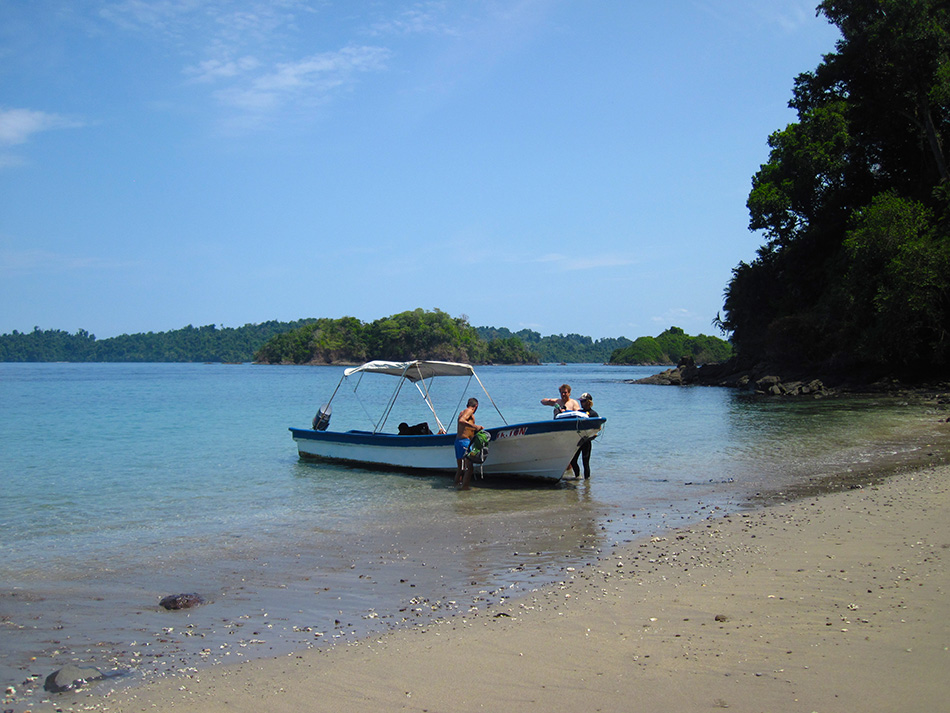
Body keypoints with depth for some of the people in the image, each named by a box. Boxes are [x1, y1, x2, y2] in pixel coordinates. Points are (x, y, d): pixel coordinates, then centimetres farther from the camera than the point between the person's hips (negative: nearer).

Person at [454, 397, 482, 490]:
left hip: (457, 440, 10)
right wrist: (475, 426, -25)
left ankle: (457, 483, 16)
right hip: (465, 441, -10)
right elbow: (461, 421, -23)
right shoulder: (469, 411, -5)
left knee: (460, 467, 15)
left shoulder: (462, 412, 22)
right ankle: (465, 486, -14)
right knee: (469, 467, -10)